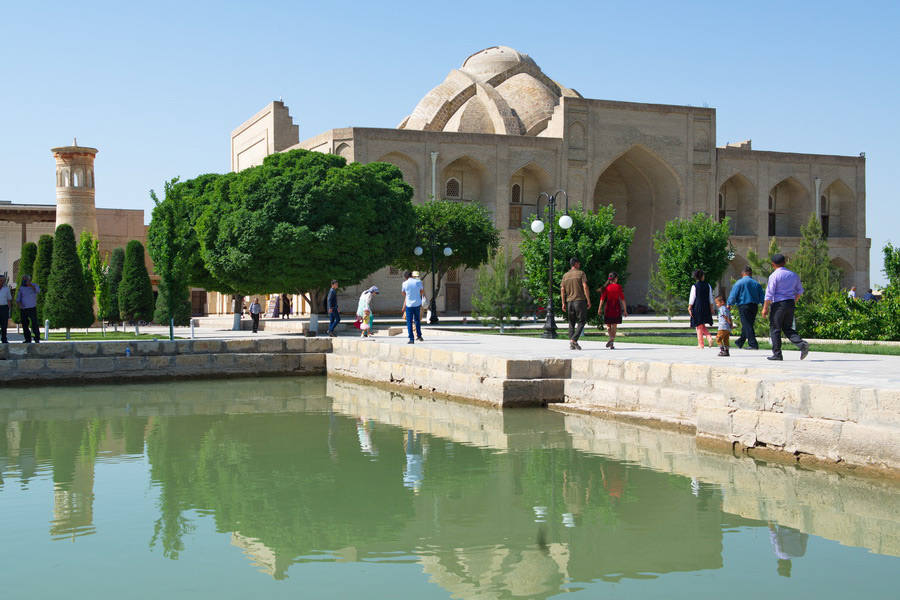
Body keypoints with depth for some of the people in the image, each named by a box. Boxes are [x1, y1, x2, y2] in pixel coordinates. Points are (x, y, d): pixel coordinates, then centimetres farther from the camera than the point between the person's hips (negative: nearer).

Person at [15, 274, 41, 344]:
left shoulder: (34, 286, 3)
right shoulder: (21, 288, 12)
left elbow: (38, 291, -19)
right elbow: (18, 297, 11)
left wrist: (30, 285, -36)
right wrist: (18, 302, -13)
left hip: (32, 308, -4)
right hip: (23, 309, 4)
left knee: (34, 324, -11)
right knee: (24, 325, 3)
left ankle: (37, 339, -7)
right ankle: (28, 339, 10)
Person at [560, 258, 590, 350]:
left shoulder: (565, 275, 12)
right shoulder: (581, 273, 0)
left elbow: (562, 289, 5)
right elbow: (585, 287, -9)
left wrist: (563, 303, 7)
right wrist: (588, 301, -7)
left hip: (569, 301, 4)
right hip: (580, 300, -4)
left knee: (571, 323, 9)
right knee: (582, 321, 1)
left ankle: (572, 344, 2)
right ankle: (574, 340, -15)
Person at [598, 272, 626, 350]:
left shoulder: (606, 287, 1)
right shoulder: (618, 287, -2)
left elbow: (602, 298, -4)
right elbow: (622, 298, -4)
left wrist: (600, 308, -1)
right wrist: (625, 310, 0)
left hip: (608, 306, 1)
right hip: (616, 306, -1)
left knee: (608, 325, 11)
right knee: (614, 325, 5)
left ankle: (611, 338, -18)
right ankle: (612, 344, -1)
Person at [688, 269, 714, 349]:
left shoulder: (694, 286, -8)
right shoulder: (708, 286, 3)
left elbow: (692, 298, -8)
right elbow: (711, 298, 8)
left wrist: (689, 307, -2)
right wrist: (711, 308, 15)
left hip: (697, 307, -4)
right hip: (706, 307, 4)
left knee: (699, 326, 2)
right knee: (703, 326, 18)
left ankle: (700, 344, 3)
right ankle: (709, 338, -3)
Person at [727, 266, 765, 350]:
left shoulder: (739, 283, -5)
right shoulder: (756, 283, 9)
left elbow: (733, 296, -7)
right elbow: (762, 297, 9)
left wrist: (729, 304, 6)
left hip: (744, 306, -6)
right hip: (754, 306, 6)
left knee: (747, 326, -5)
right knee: (747, 325, 15)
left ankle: (753, 344, -11)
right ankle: (740, 342, 28)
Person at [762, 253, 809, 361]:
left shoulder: (774, 275, -9)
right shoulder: (793, 275, 10)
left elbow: (769, 293, -11)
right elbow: (799, 291, 16)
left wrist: (765, 308, -5)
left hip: (778, 304, -6)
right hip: (791, 304, 6)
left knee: (775, 329, 4)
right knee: (787, 328, 14)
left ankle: (777, 354, 4)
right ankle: (802, 344, -9)